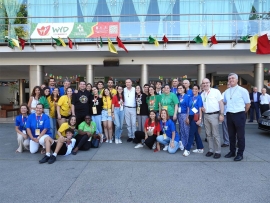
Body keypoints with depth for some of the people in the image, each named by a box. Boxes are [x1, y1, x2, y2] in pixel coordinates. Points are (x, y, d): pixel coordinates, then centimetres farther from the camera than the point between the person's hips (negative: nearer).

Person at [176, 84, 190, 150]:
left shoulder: (187, 96, -7)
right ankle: (182, 144, 24)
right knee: (181, 130, 13)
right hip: (179, 114, 5)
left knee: (186, 130, 0)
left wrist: (187, 117, -12)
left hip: (185, 114, -5)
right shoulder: (177, 96, 8)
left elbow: (188, 107, -10)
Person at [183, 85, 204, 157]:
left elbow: (200, 109, -8)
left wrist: (200, 119, -13)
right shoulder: (190, 98, 13)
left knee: (191, 133, -6)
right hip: (191, 117, 7)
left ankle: (187, 149, -3)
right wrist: (187, 118, 13)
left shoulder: (199, 98, -5)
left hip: (195, 117, -7)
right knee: (195, 133, 13)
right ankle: (200, 148, 25)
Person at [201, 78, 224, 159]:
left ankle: (218, 151, 8)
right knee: (208, 134, 11)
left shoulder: (216, 91, -3)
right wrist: (201, 108, 0)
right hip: (206, 115, 6)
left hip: (214, 115, -5)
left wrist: (221, 114, -12)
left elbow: (221, 103, -6)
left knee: (216, 134, -1)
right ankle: (211, 150, 22)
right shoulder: (202, 94, 13)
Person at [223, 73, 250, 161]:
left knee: (240, 136, 3)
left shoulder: (242, 90, -6)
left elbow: (248, 104, -1)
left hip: (239, 115, -5)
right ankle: (232, 152, 25)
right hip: (229, 115, 5)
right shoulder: (226, 92, 10)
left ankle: (240, 154, 14)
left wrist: (243, 113, 6)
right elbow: (224, 102, 22)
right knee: (231, 135, 13)